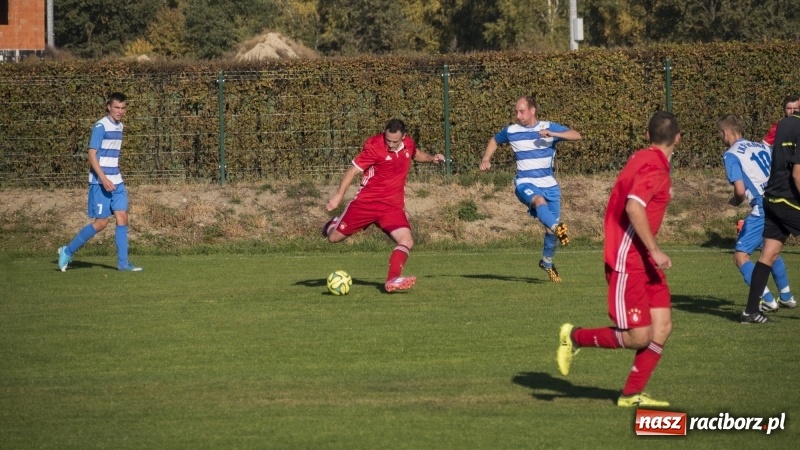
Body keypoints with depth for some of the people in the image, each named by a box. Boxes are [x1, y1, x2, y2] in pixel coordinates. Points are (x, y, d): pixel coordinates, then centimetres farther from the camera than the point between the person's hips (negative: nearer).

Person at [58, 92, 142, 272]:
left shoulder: (119, 126, 13)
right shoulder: (100, 126, -12)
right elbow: (92, 154, -16)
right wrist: (103, 179, -23)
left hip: (116, 181, 8)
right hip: (100, 182, -8)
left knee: (122, 218, -1)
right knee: (101, 222, -6)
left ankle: (123, 262, 1)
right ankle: (68, 251, 8)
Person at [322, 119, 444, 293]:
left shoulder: (408, 144, 1)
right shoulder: (374, 147, -17)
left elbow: (415, 154, 28)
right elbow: (353, 170, -16)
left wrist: (431, 158, 10)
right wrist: (339, 195, -24)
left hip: (393, 206, 4)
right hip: (366, 201, -4)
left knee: (407, 241, -18)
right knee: (334, 238, 4)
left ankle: (392, 280, -19)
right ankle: (333, 225, 39)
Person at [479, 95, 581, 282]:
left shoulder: (549, 127, -1)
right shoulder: (511, 131, 3)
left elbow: (576, 135, -10)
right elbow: (494, 140, 24)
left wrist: (552, 134, -24)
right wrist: (486, 158, 8)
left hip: (548, 184, 2)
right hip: (525, 183, -2)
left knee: (552, 226, 4)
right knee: (539, 201, -37)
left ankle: (547, 262, 29)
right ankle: (558, 229, -64)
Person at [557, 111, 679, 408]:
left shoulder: (642, 158, 12)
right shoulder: (655, 167, -17)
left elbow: (628, 202, 22)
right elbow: (634, 207, -29)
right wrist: (654, 250, -26)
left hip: (643, 260, 10)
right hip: (628, 263, -10)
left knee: (662, 327, 3)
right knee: (638, 337, -9)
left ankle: (632, 394, 9)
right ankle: (575, 337, 10)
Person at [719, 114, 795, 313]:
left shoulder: (731, 155, -4)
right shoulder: (763, 147, 16)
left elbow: (740, 190, -14)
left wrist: (736, 201, 8)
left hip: (763, 210, -8)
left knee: (740, 255, 1)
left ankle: (768, 300, -6)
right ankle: (786, 296, 37)